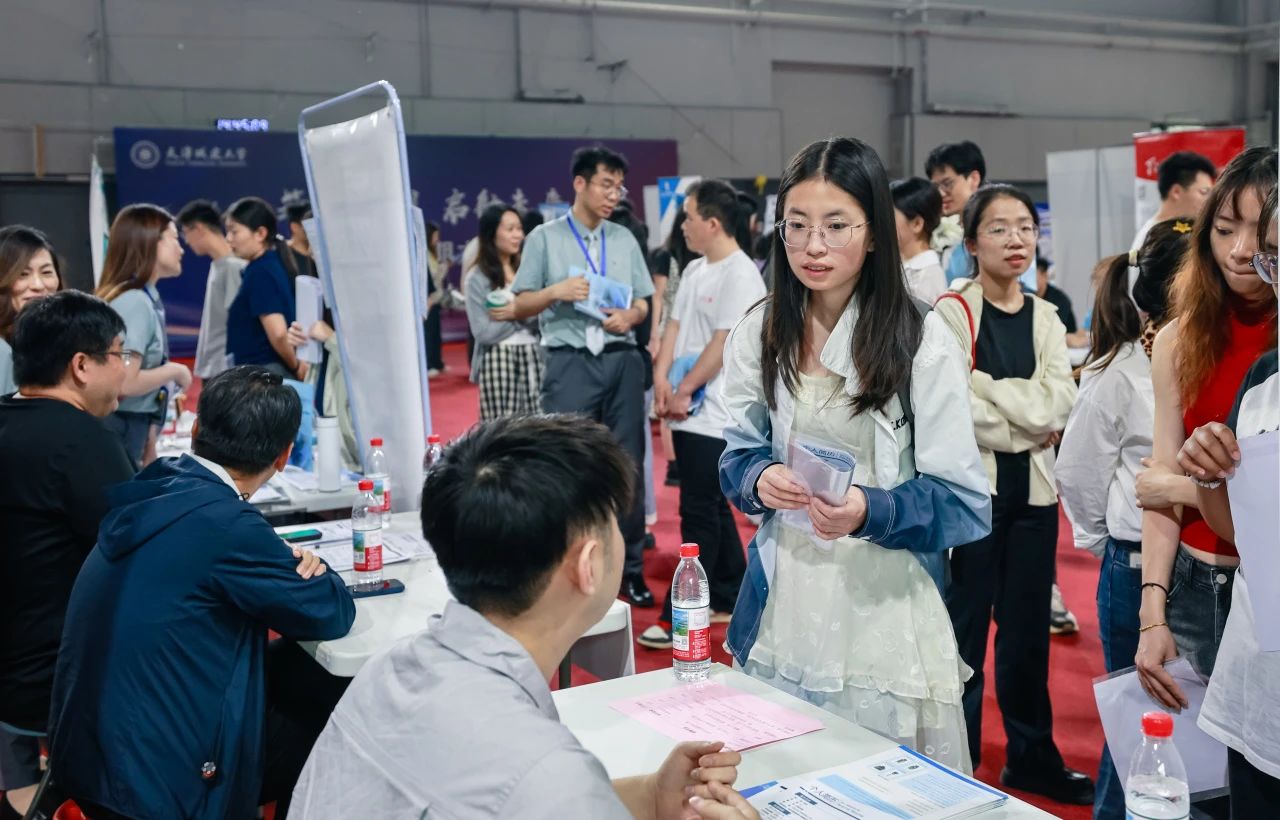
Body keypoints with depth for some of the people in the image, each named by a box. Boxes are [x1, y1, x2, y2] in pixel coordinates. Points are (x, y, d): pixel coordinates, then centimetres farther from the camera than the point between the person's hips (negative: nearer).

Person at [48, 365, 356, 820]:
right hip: (156, 780, -8)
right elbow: (333, 615, -9)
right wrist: (312, 574, 12)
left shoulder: (155, 492, 3)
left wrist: (288, 567, 3)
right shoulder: (226, 523, -22)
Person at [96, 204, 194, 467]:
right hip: (118, 429, -9)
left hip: (132, 427, 9)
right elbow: (125, 383, -26)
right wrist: (175, 371, -10)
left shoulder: (146, 298, 8)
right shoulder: (134, 302, -18)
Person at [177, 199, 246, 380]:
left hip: (224, 371, -9)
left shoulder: (234, 266, -15)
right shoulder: (217, 265, 12)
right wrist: (204, 365, 15)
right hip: (211, 369, 9)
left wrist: (229, 369, -17)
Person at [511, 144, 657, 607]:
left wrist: (630, 316, -8)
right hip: (571, 361, -3)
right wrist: (557, 291, -13)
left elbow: (643, 303, 14)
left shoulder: (625, 240, 13)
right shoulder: (545, 238, 4)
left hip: (622, 359, 3)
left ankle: (630, 569, 18)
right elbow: (519, 307, 4)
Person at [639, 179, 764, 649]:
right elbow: (676, 324, 13)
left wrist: (684, 390, -13)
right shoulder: (695, 270, 14)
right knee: (712, 508, 16)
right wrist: (661, 377, -1)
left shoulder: (741, 275, -14)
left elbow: (724, 342, -18)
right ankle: (729, 599, 27)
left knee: (699, 514, -5)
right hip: (689, 412, 9)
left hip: (714, 416, -9)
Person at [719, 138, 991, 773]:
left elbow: (965, 504, -10)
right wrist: (761, 478, -12)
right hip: (784, 608, 3)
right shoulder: (757, 335, 1)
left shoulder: (923, 341, -10)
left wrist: (871, 511, -26)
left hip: (883, 609, -3)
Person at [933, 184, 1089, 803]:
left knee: (1027, 627, 13)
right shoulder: (952, 313, -7)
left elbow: (1058, 405, -5)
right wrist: (1028, 423, -9)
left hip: (1032, 489, 5)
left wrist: (985, 386, -14)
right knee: (965, 626, 2)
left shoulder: (1046, 319, 9)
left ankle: (1032, 757, 26)